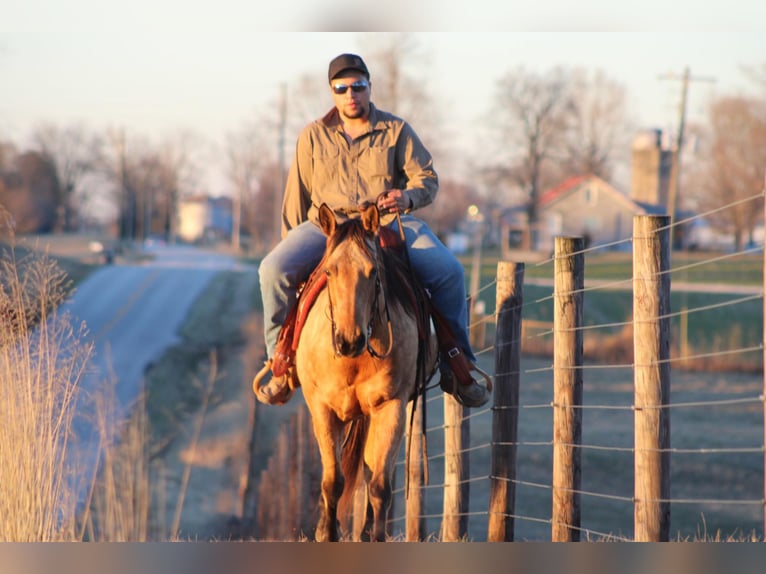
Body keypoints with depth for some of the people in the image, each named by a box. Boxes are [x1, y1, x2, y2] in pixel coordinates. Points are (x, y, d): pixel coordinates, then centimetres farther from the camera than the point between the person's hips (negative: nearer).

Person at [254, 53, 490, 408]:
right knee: (273, 269, -25)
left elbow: (427, 178, 5)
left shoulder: (396, 130, 9)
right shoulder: (313, 136, 12)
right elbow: (297, 197, 15)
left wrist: (410, 195, -19)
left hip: (390, 223, -1)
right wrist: (293, 247, 9)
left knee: (449, 271, -24)